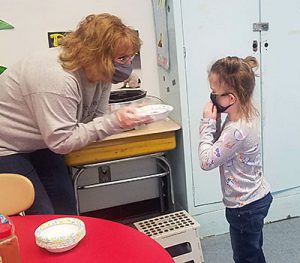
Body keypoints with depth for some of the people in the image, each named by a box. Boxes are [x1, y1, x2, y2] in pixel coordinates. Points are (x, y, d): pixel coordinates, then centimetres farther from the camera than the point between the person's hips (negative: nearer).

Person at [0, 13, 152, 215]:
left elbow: (96, 117, -5)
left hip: (41, 144, 8)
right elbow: (61, 140, -31)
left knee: (66, 211, 8)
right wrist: (114, 122, -35)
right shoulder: (58, 79, -36)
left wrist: (126, 118, -26)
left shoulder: (100, 71, -10)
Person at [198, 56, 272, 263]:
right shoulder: (248, 114, -2)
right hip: (257, 197, 9)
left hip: (245, 207, -9)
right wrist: (215, 122, -10)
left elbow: (207, 161, -25)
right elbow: (221, 147, 5)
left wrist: (208, 123, -21)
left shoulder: (237, 130, -32)